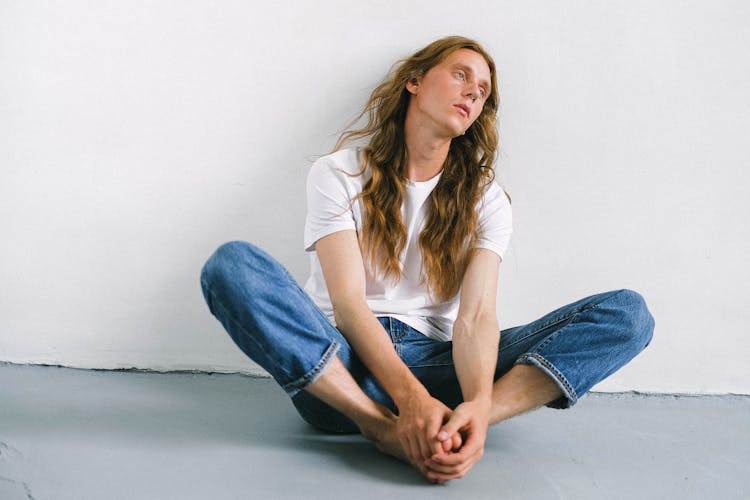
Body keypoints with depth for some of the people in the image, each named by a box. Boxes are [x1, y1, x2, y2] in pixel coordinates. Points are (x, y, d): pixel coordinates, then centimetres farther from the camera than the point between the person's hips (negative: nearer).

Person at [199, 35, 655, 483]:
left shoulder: (485, 199, 10)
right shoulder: (340, 173, 3)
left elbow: (476, 315, -6)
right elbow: (347, 303, -11)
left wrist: (479, 404, -29)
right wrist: (411, 398, -28)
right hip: (338, 369, -2)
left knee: (628, 312, -13)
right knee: (232, 263, -29)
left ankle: (458, 425, -36)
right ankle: (388, 431, -32)